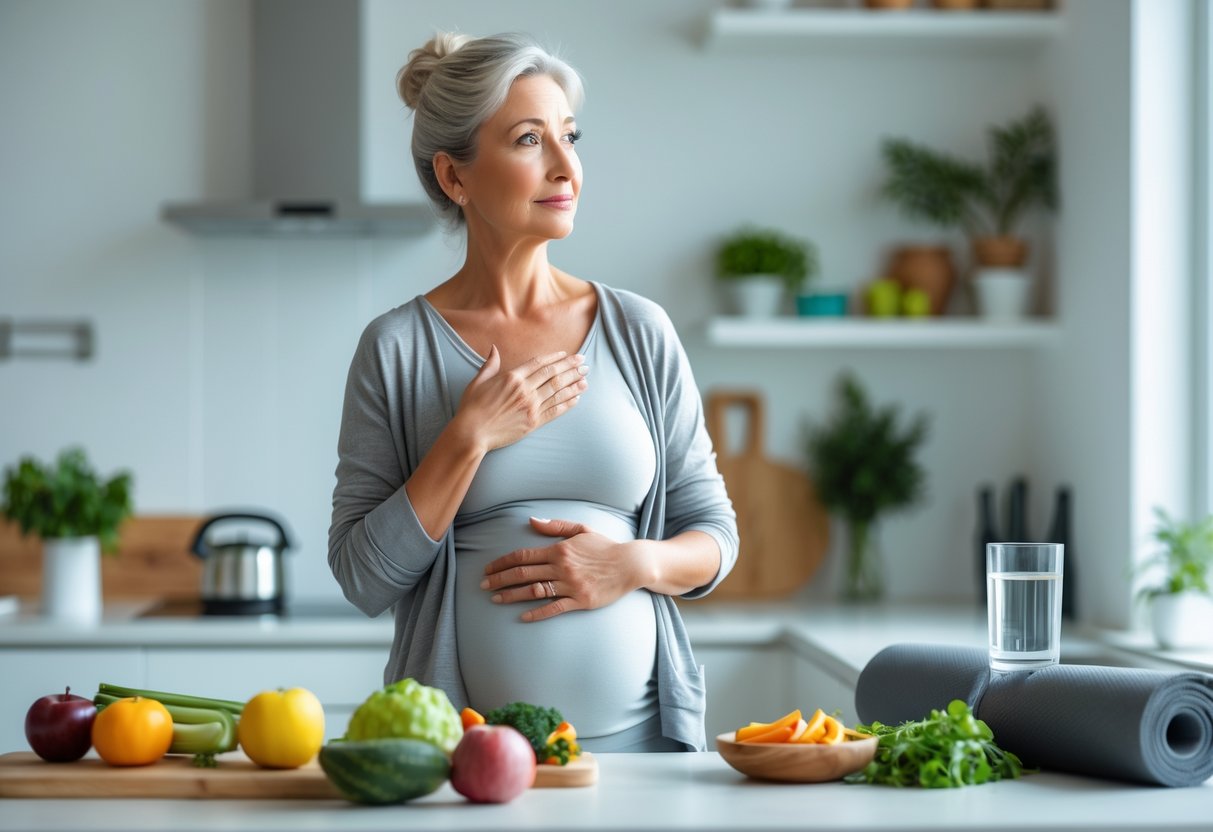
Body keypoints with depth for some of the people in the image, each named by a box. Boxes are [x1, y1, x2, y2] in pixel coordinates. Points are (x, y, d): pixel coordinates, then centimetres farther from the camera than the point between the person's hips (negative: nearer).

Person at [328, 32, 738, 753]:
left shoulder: (641, 332, 5)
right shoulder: (397, 348, -1)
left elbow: (714, 535, 9)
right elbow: (364, 579, -5)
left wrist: (636, 563, -11)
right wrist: (471, 437, -14)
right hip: (464, 738, -2)